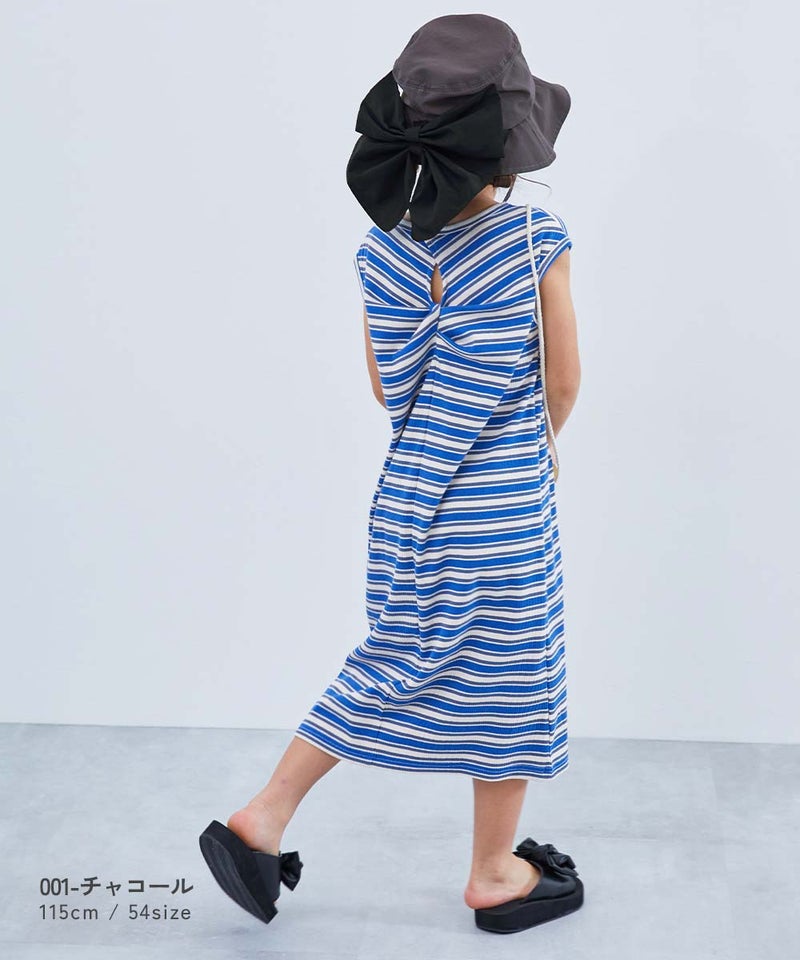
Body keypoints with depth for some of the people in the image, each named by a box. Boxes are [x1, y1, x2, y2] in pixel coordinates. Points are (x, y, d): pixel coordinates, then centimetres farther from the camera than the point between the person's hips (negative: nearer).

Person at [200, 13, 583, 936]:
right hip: (506, 512, -5)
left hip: (407, 502, 5)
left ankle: (259, 820, 22)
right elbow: (563, 385, -6)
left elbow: (388, 391, 5)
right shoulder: (535, 239, -15)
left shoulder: (383, 251, -2)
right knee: (509, 679, 12)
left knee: (393, 665, 21)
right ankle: (494, 875, 28)